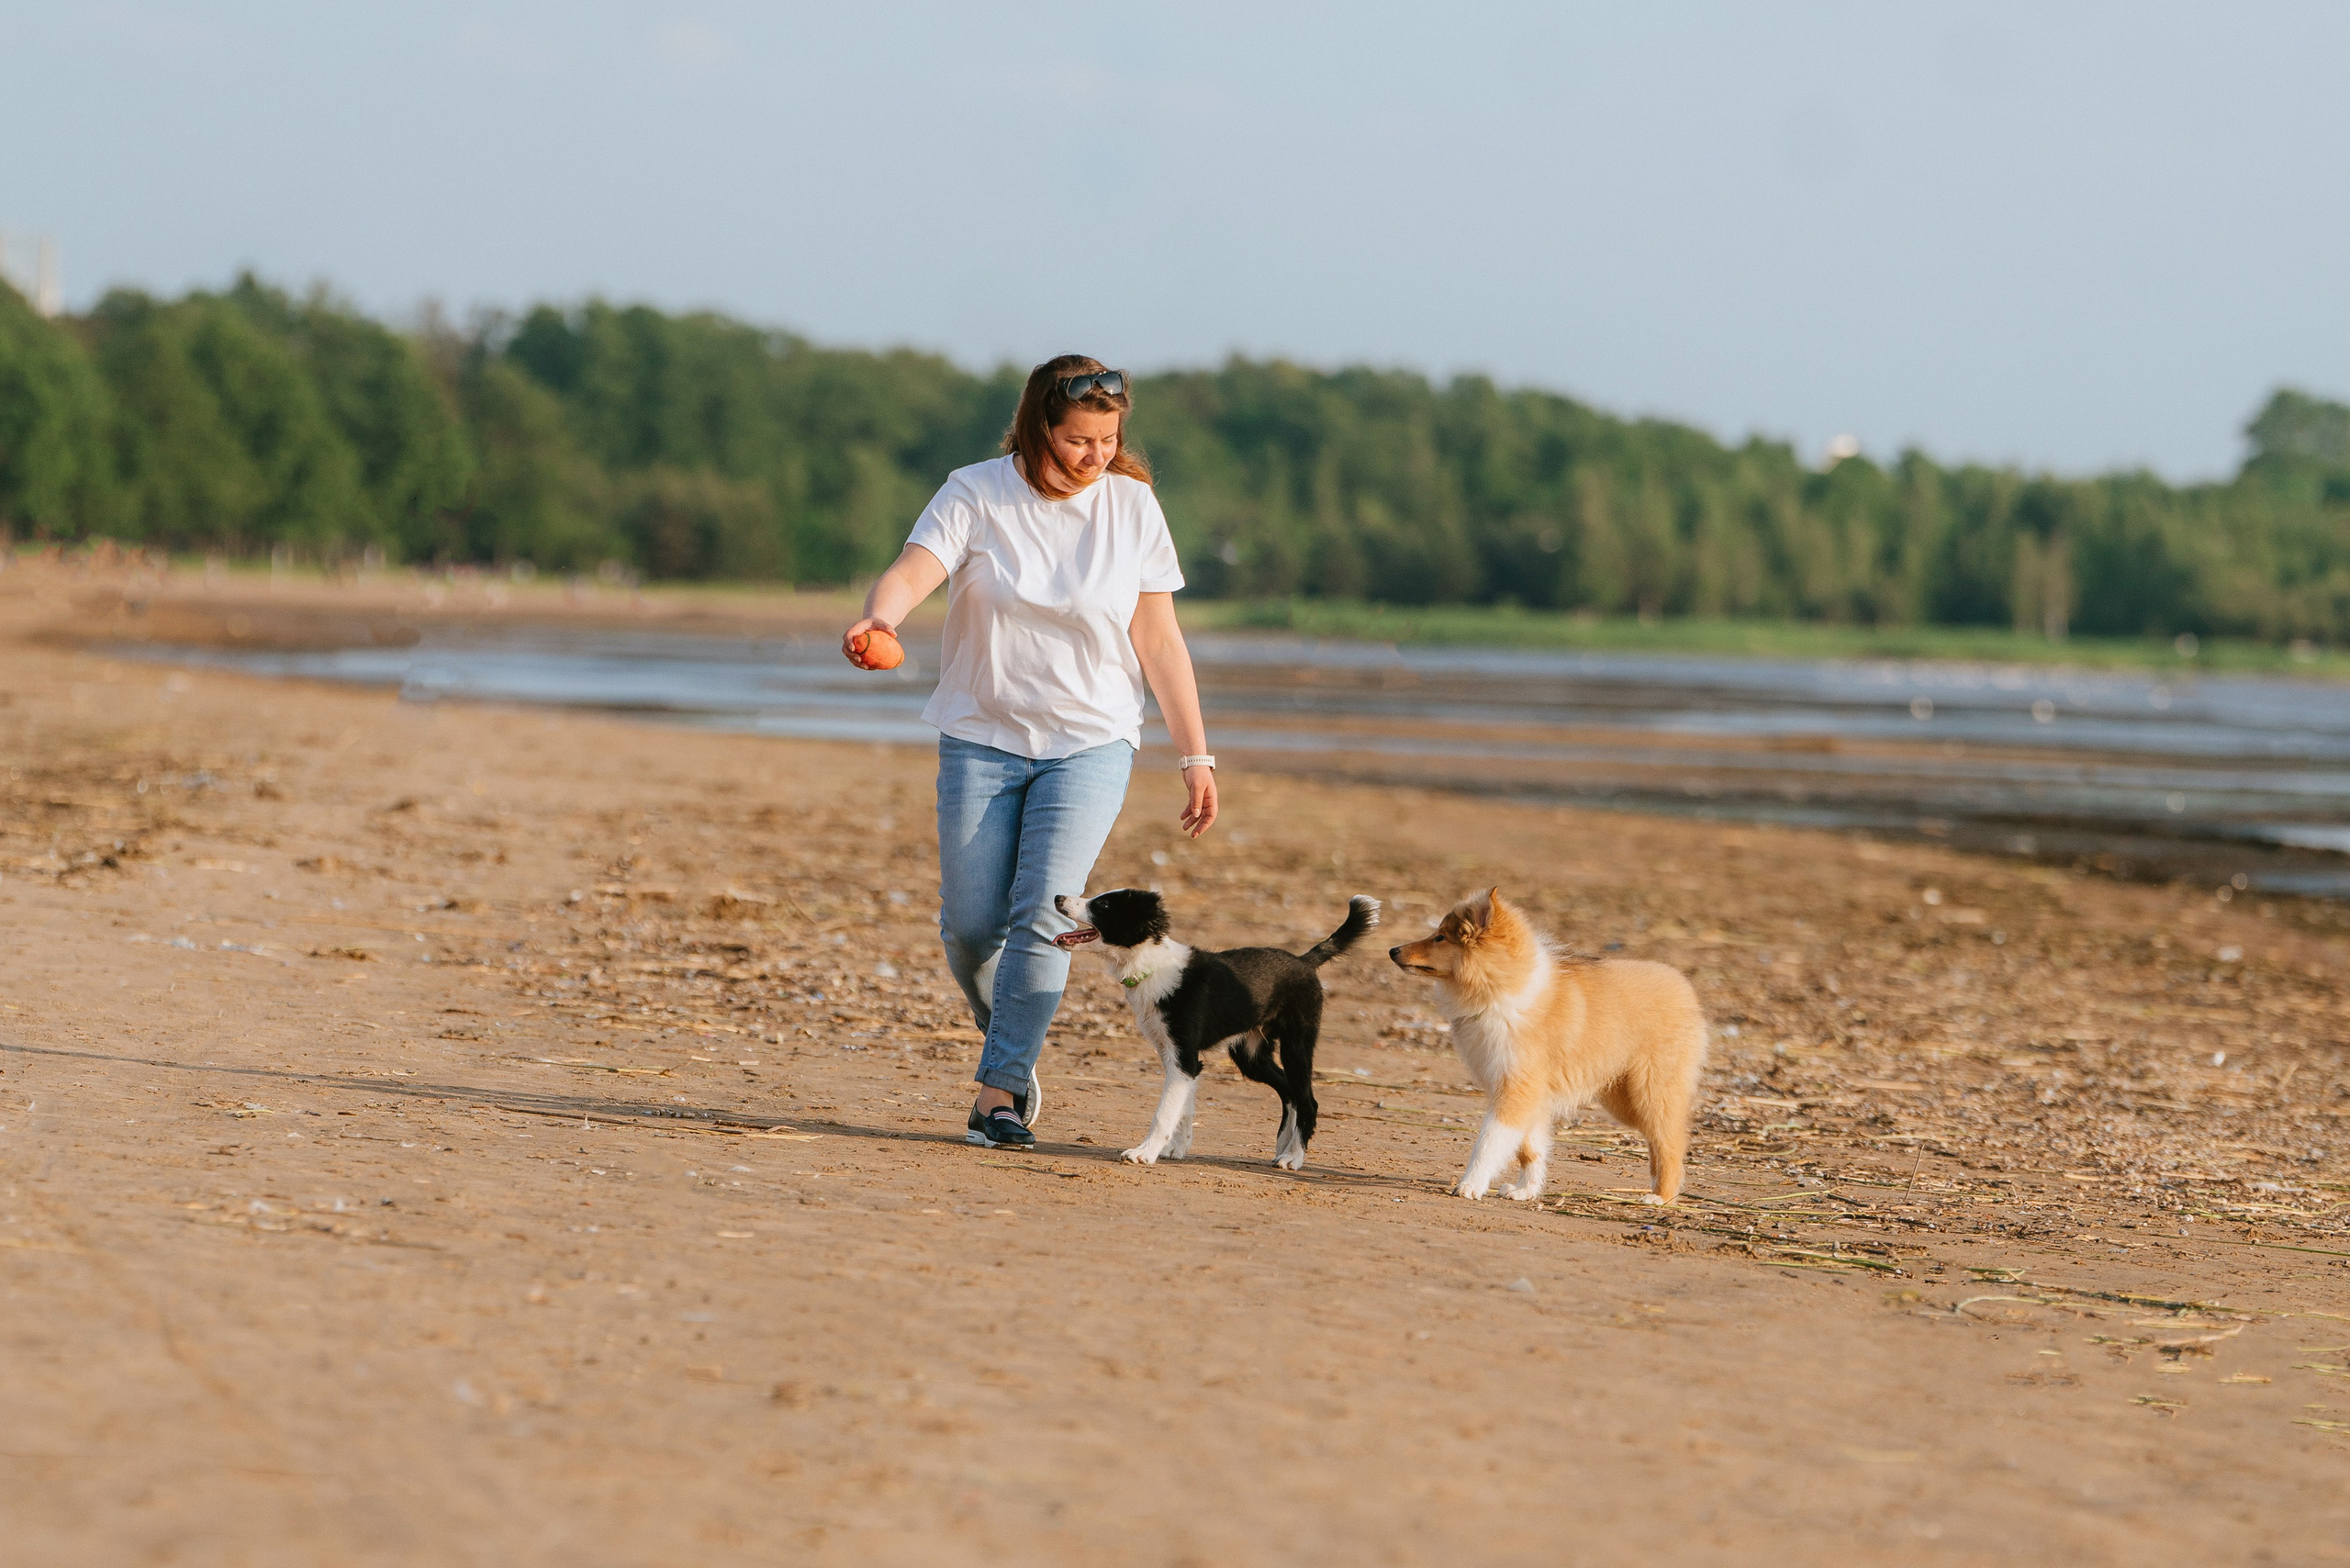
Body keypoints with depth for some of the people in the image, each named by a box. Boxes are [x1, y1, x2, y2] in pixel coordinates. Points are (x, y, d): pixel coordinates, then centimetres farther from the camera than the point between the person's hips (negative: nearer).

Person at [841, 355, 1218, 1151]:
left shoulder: (1132, 506, -4)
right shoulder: (975, 495, -8)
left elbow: (1160, 644, 1)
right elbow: (911, 574, -23)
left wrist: (1195, 757, 1)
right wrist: (878, 618, -47)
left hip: (1089, 745, 0)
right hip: (981, 738, 1)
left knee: (1043, 914, -15)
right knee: (971, 922, 1)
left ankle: (999, 1090, -8)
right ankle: (1013, 1042, 30)